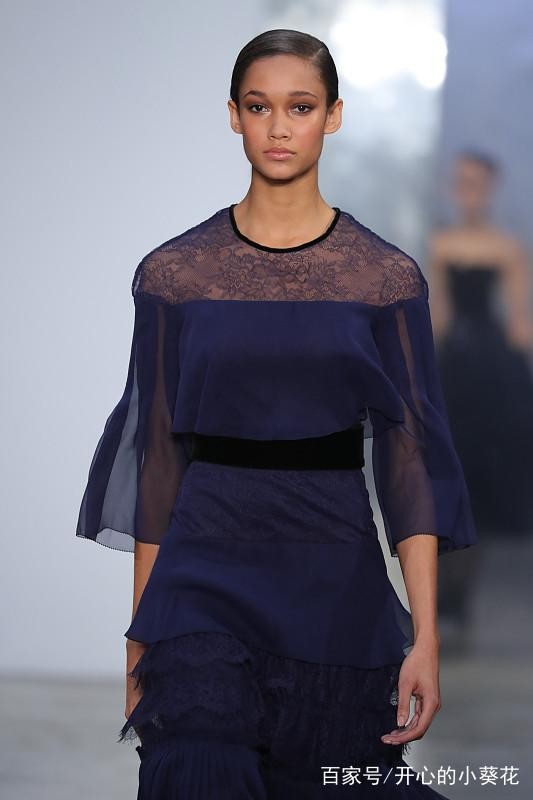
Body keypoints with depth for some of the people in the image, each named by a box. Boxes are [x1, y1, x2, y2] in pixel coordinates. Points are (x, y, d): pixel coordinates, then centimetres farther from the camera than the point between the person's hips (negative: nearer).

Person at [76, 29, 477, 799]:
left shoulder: (387, 277, 0)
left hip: (337, 585, 1)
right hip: (205, 573, 0)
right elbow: (158, 455, 5)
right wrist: (139, 638, 4)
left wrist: (425, 637, -9)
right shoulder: (174, 273, 2)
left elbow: (412, 456, -1)